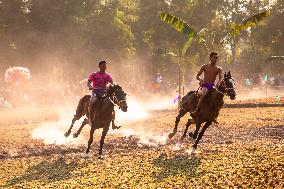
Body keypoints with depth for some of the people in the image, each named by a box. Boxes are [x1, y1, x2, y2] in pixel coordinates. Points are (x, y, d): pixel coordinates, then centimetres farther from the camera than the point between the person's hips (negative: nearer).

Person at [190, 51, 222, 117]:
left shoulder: (218, 69, 10)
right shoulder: (205, 67, 8)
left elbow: (220, 78, -7)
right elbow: (197, 76, 8)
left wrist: (218, 83, -30)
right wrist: (200, 80, -16)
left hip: (213, 86, 3)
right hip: (205, 85, -3)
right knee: (204, 94, -33)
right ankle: (196, 111, -35)